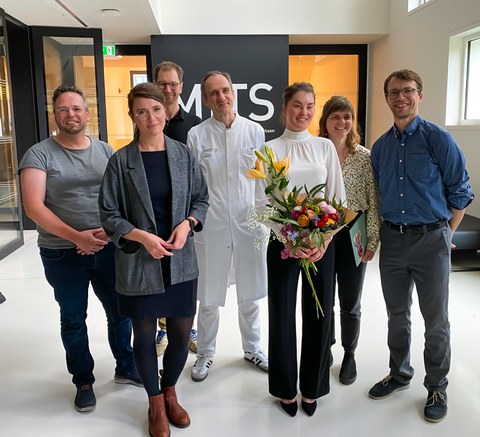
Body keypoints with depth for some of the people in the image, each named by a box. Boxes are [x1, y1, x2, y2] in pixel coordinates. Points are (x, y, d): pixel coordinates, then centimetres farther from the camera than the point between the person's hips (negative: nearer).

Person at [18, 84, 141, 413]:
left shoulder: (106, 152, 5)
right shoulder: (39, 154, -5)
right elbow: (34, 207, -14)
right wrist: (76, 237, -23)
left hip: (108, 248, 3)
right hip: (62, 255, -2)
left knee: (121, 312, 13)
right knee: (73, 320, 13)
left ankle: (126, 368, 36)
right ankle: (84, 381, 32)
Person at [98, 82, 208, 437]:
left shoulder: (183, 154, 0)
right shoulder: (121, 160, -7)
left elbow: (201, 199, 8)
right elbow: (109, 214, -4)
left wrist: (187, 224, -11)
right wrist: (143, 237, -17)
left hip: (181, 261, 2)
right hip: (139, 261, -2)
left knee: (182, 332, 10)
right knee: (145, 335, 11)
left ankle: (170, 393, 39)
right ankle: (156, 404, 35)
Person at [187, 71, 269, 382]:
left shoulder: (255, 131, 2)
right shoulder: (197, 135, -2)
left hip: (249, 223, 2)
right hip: (212, 225, -1)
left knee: (251, 293, 15)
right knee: (209, 296, 9)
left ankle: (252, 348, 36)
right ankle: (206, 353, 31)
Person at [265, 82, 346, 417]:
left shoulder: (325, 147, 5)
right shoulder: (271, 149, 0)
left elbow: (338, 199, 3)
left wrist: (323, 241, -9)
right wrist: (287, 241, -15)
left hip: (321, 242, 2)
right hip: (283, 242, -1)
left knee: (319, 314, 8)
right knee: (282, 315, 7)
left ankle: (312, 388, 29)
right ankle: (286, 388, 28)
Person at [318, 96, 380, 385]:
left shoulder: (365, 157, -3)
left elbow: (373, 202, -2)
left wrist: (372, 240, -5)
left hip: (353, 236, 0)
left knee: (350, 303, 11)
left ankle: (350, 355, 33)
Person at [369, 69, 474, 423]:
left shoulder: (438, 138, -7)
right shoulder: (381, 146, 8)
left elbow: (460, 192, -4)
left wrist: (445, 235, -3)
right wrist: (376, 234, 8)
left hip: (430, 239, -4)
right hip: (392, 239, 4)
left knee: (436, 320, 7)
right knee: (397, 315, 17)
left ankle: (437, 388, 26)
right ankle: (400, 374, 36)